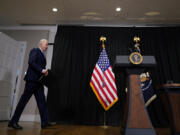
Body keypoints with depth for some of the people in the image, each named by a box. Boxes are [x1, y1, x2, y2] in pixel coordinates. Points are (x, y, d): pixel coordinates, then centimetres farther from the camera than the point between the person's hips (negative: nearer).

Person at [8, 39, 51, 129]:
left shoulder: (42, 55, 23)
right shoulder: (35, 51, -1)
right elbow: (31, 62, -16)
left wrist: (44, 72, 3)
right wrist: (41, 70, -19)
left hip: (38, 81, 9)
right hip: (32, 80, -9)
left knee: (42, 102, 4)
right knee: (24, 100, -2)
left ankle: (45, 123, 7)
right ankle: (13, 122, 11)